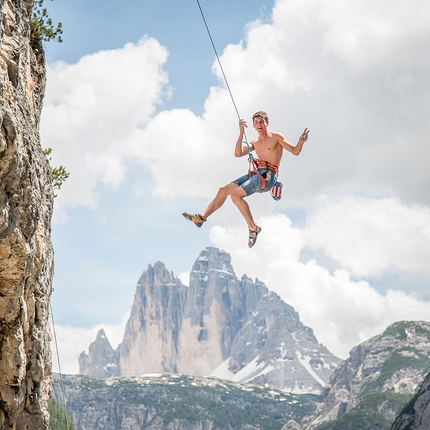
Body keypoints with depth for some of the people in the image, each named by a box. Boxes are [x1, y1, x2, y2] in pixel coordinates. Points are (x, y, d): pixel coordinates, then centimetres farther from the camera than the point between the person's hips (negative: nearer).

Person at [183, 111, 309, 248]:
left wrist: (301, 142, -28)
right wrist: (241, 133, 2)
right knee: (223, 190, 3)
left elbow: (295, 151, -5)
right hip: (256, 174, 8)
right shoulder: (255, 143, 22)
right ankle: (202, 216, 6)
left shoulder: (276, 137, 2)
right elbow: (238, 154, 9)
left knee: (236, 195, -23)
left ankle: (253, 228, -16)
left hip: (268, 176, -8)